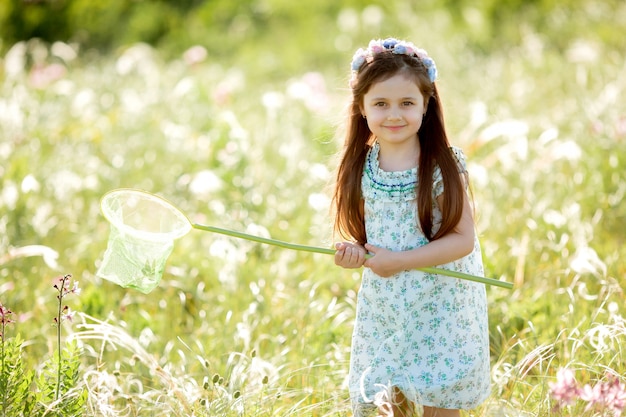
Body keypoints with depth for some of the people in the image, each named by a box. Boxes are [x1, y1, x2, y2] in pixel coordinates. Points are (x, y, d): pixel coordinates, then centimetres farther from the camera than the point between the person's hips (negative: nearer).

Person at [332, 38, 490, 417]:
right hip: (384, 307, 4)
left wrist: (400, 261, -22)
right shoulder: (363, 168, 0)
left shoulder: (443, 168, -14)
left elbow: (463, 239, -16)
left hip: (438, 305, -4)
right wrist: (355, 252, -12)